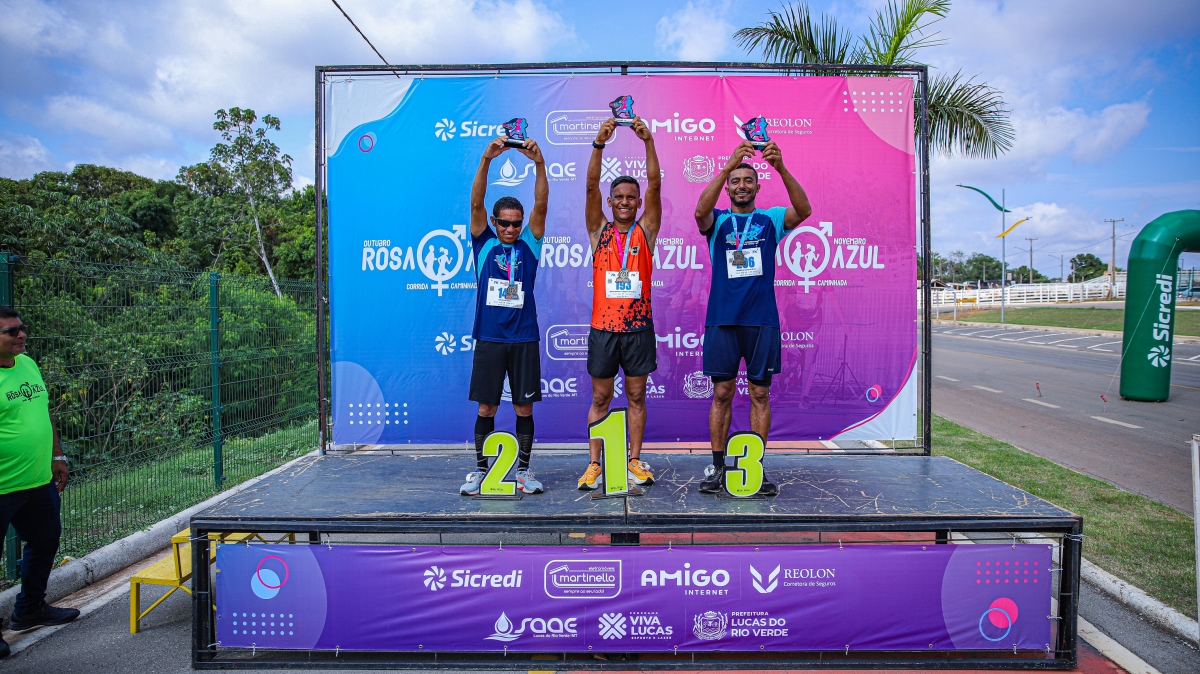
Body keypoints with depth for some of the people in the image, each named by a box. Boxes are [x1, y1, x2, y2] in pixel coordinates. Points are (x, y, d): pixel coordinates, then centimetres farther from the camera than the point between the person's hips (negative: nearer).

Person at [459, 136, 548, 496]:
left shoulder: (529, 244, 8)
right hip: (489, 338, 0)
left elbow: (541, 205, -4)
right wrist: (486, 160, -18)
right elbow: (476, 203, -6)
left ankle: (524, 470, 17)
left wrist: (539, 163, -17)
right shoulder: (484, 244, 6)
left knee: (524, 407, 5)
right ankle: (480, 469, 17)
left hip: (524, 338, 1)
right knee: (486, 407, 5)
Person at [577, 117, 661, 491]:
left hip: (639, 326, 0)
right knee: (600, 398, 6)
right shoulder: (599, 230, 7)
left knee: (636, 396, 8)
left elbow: (655, 184, -5)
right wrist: (599, 144, -15)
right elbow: (591, 186, -5)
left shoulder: (646, 230, 6)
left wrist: (648, 141, -15)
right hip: (603, 327, 0)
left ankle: (635, 461, 17)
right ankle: (594, 464, 12)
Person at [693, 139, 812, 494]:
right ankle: (717, 465, 12)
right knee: (722, 393, 3)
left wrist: (781, 168, -23)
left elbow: (804, 210, -10)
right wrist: (729, 164, -24)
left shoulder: (770, 219, 10)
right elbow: (700, 210, -16)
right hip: (722, 320, 0)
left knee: (760, 394, 4)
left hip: (762, 321, 1)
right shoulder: (717, 221, 8)